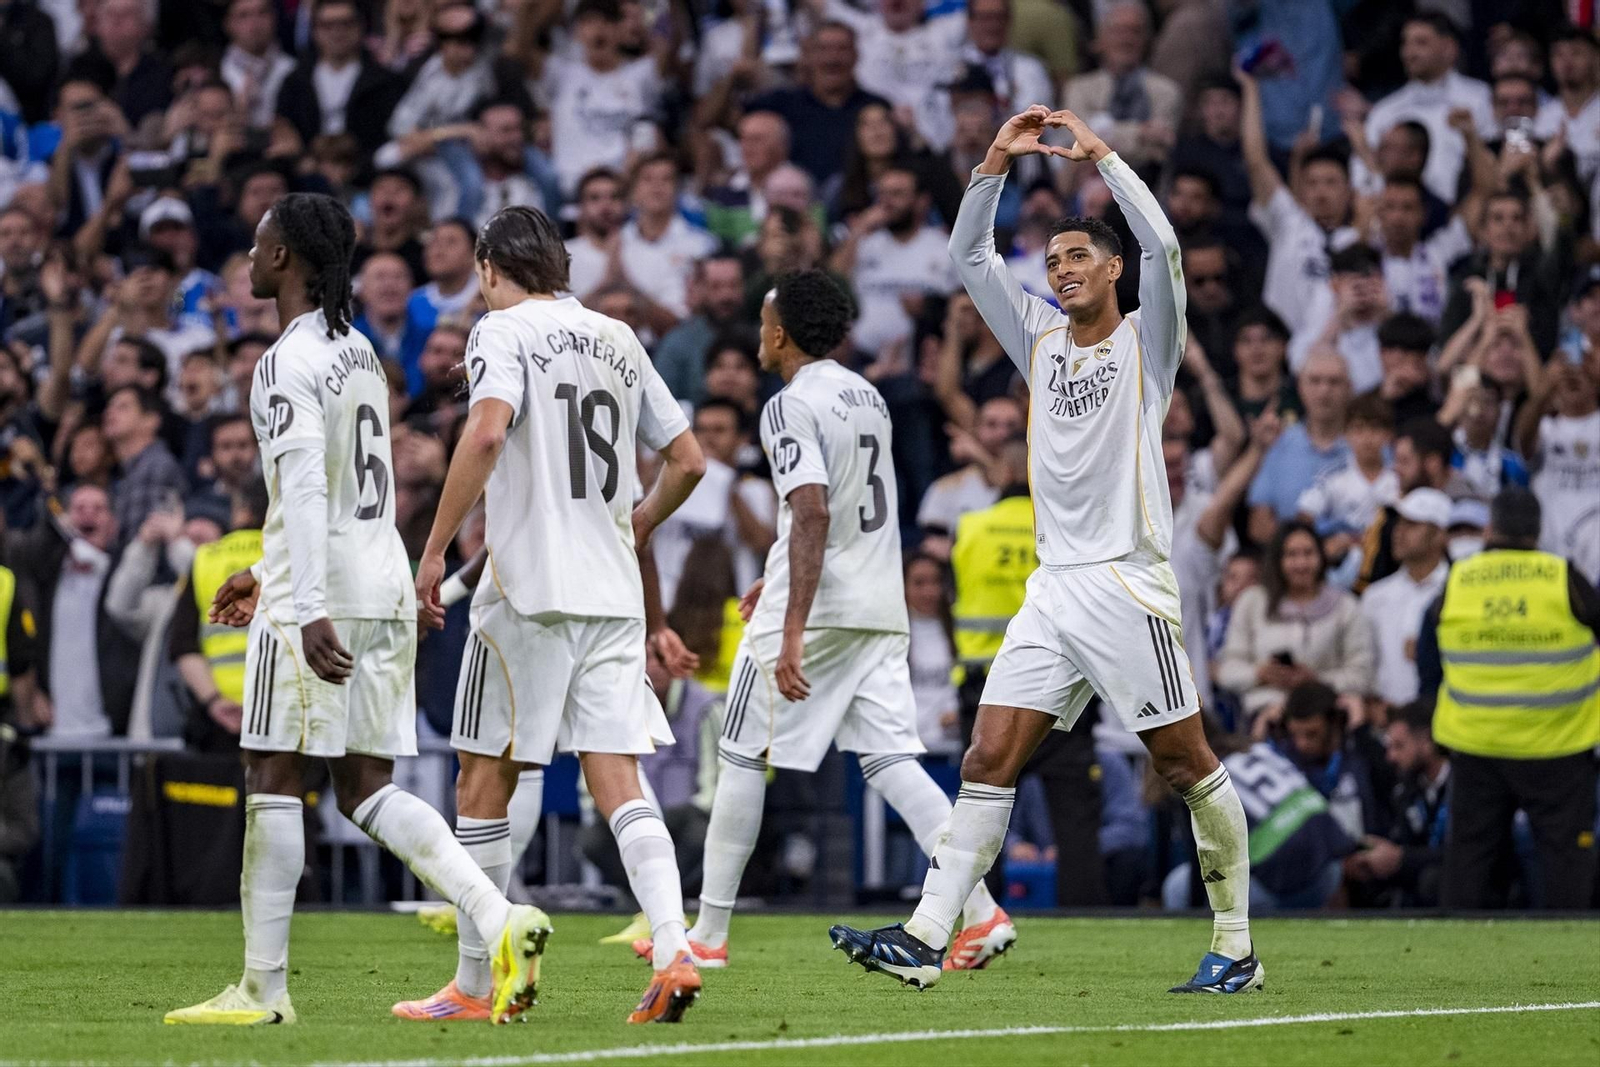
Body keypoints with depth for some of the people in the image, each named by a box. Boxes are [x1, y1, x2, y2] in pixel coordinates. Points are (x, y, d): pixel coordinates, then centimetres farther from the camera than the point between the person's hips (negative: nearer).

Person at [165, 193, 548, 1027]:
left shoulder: (288, 363, -11)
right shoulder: (360, 353, 18)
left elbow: (305, 488, -22)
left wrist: (306, 608, -29)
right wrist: (269, 576, 32)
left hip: (318, 594, -9)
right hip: (385, 584, 9)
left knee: (273, 780, -1)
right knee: (366, 789, 9)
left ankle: (263, 986, 2)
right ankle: (500, 917, -9)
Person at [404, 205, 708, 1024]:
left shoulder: (504, 330, -3)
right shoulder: (618, 340, 16)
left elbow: (487, 432, -20)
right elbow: (688, 461, 18)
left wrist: (435, 549, -16)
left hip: (529, 587, -5)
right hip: (613, 593, 5)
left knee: (484, 781, 4)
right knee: (617, 783, 1)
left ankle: (474, 984, 7)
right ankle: (673, 951, -18)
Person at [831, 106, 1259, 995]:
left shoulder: (1145, 341, 2)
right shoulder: (1041, 340, 16)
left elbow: (1162, 246, -15)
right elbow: (969, 256, 16)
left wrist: (1099, 156, -12)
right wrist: (998, 163, 4)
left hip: (1127, 584, -5)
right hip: (1051, 587, 5)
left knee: (1186, 765, -1)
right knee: (989, 759, -4)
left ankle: (1236, 947, 6)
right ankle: (926, 938, -10)